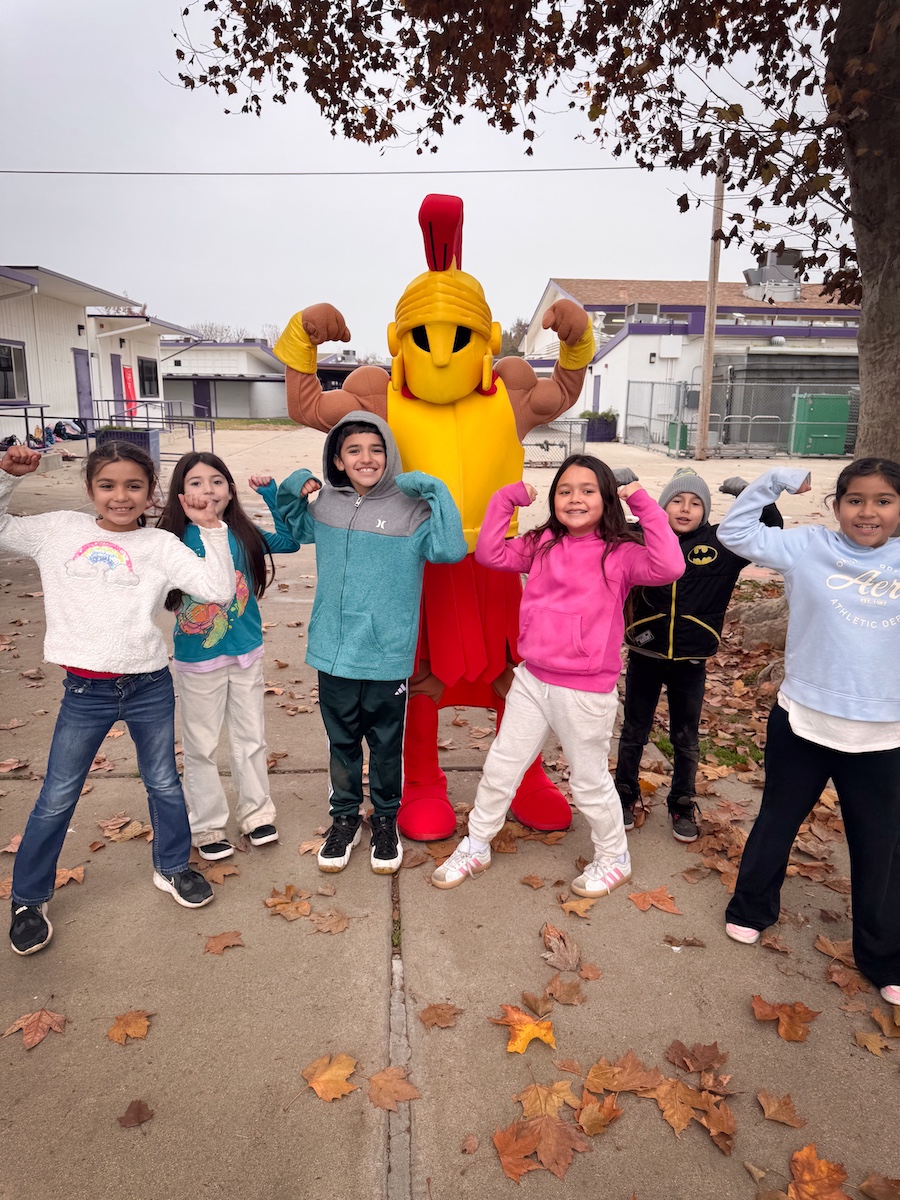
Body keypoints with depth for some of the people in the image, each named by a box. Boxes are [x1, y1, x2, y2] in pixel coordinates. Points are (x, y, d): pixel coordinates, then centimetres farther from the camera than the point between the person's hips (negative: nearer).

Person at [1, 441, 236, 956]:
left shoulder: (160, 545, -2)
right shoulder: (59, 531, 2)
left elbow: (220, 590, -12)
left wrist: (212, 527, -16)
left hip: (150, 686, 0)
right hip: (85, 691, 0)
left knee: (164, 784, 16)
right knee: (56, 799, 11)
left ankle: (172, 867, 40)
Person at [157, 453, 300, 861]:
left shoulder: (244, 535, -5)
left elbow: (290, 540, 2)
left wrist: (270, 491, -6)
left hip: (247, 652, 3)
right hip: (198, 659, -3)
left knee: (250, 738, 16)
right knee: (201, 746, 10)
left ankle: (256, 812, 34)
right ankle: (207, 825, 28)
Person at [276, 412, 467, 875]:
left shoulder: (411, 510, -11)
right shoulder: (325, 505, 3)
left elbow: (450, 550, -26)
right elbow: (294, 531, 24)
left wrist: (435, 489, -24)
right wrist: (290, 491, 6)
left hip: (388, 657, -3)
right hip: (333, 652, 3)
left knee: (386, 746, 15)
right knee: (342, 743, 19)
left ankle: (385, 820, 36)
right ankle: (345, 818, 38)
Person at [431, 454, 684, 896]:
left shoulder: (620, 554, -11)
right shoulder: (542, 546, 3)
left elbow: (669, 567, -27)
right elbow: (489, 553, 0)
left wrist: (646, 506, -23)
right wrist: (506, 498, -4)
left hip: (587, 691, -4)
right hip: (531, 681, 5)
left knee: (590, 782, 15)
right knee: (499, 768, 16)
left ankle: (614, 858, 41)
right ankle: (476, 846, 38)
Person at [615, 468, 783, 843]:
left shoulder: (722, 544, -4)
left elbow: (771, 532, -4)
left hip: (690, 662, 1)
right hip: (644, 656, 0)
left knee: (686, 738, 16)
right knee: (634, 731, 15)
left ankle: (683, 805, 35)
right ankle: (625, 793, 35)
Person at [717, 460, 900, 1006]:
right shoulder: (808, 547, -5)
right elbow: (735, 533, -5)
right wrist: (776, 481, -11)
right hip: (803, 722, -1)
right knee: (778, 822, 18)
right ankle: (752, 908, 41)